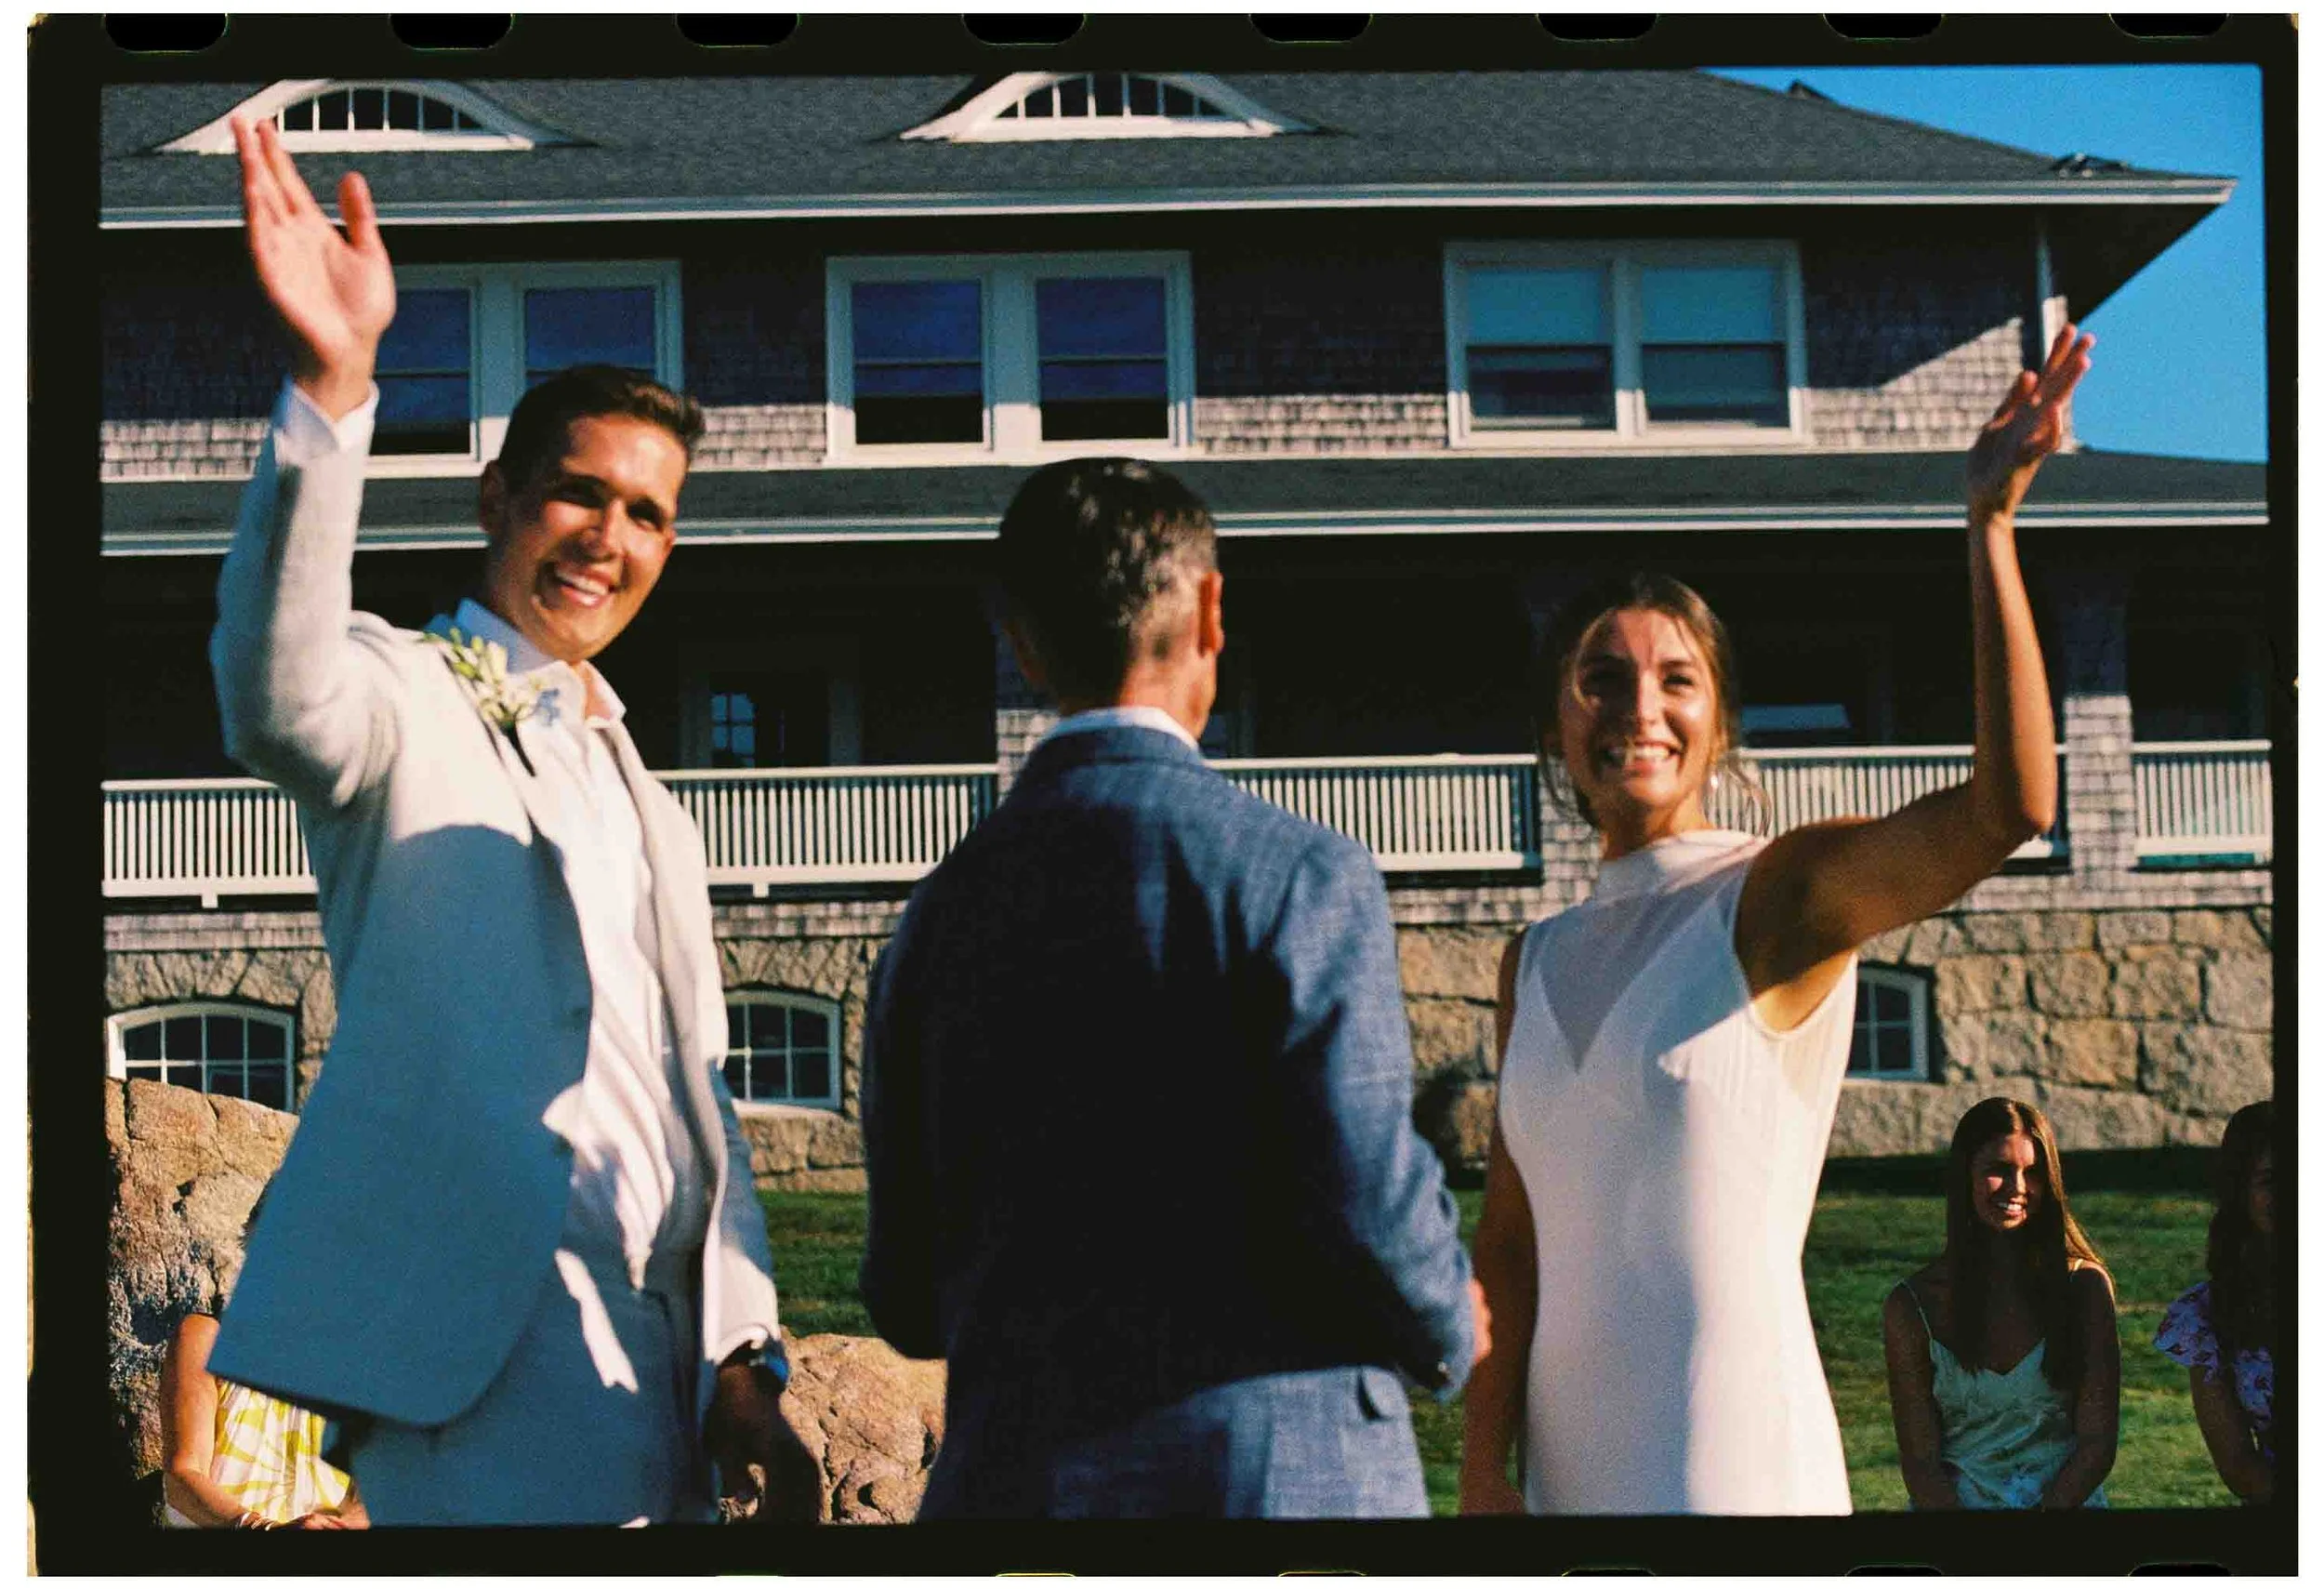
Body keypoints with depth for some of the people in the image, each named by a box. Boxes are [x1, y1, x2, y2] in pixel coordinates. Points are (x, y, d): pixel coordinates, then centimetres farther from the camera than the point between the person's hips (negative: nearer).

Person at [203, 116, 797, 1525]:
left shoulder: (651, 813, 24)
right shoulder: (406, 700, 1)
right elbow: (279, 693, -24)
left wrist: (742, 1356, 9)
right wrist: (333, 380, -37)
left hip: (653, 1348, 8)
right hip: (495, 1340, -7)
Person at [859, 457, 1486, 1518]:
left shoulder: (937, 916, 8)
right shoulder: (1304, 880, -8)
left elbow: (908, 1299, 11)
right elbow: (1367, 1204, -14)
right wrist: (1449, 1332, 7)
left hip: (1012, 1476, 5)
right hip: (1278, 1471, -5)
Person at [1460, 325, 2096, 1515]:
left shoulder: (1782, 894, -6)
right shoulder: (1536, 965, 12)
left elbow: (2009, 807, -24)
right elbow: (1508, 1238, 11)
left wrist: (1989, 523, -25)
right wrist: (1483, 1466, 2)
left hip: (1730, 1464, -6)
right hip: (1568, 1466, 6)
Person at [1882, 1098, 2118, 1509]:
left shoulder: (2085, 1287, 5)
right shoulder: (1911, 1307, 3)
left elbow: (2097, 1444, 2)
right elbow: (1921, 1463, 1)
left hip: (2067, 1500, 0)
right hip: (1956, 1504, 0)